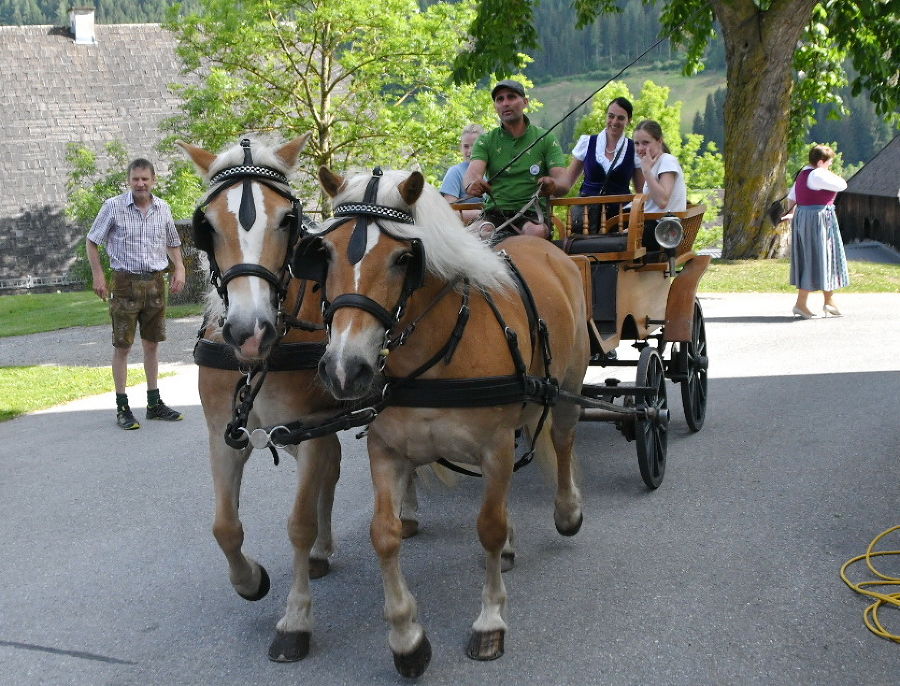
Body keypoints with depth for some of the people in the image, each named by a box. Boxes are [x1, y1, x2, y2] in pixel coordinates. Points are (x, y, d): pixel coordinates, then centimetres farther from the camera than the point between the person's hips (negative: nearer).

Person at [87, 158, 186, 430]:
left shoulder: (163, 208, 5)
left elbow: (172, 243, 19)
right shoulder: (114, 207, -7)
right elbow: (92, 242, 1)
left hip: (155, 282, 4)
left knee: (152, 344, 11)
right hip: (125, 282, -4)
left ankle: (154, 403, 20)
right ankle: (122, 407, 6)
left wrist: (179, 268, 3)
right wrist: (98, 275, -7)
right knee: (122, 346, 0)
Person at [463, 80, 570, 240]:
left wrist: (553, 185, -28)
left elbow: (563, 184, -1)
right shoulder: (486, 141, 12)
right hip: (494, 211, 0)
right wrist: (471, 185, -32)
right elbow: (472, 173, -5)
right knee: (480, 232, -34)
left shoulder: (546, 139, 9)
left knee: (537, 232, -36)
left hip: (532, 211, 0)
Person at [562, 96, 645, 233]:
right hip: (588, 210, 0)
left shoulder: (635, 150, 6)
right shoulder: (587, 143, 6)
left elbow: (641, 190, 10)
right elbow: (567, 180, 11)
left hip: (619, 212, 0)